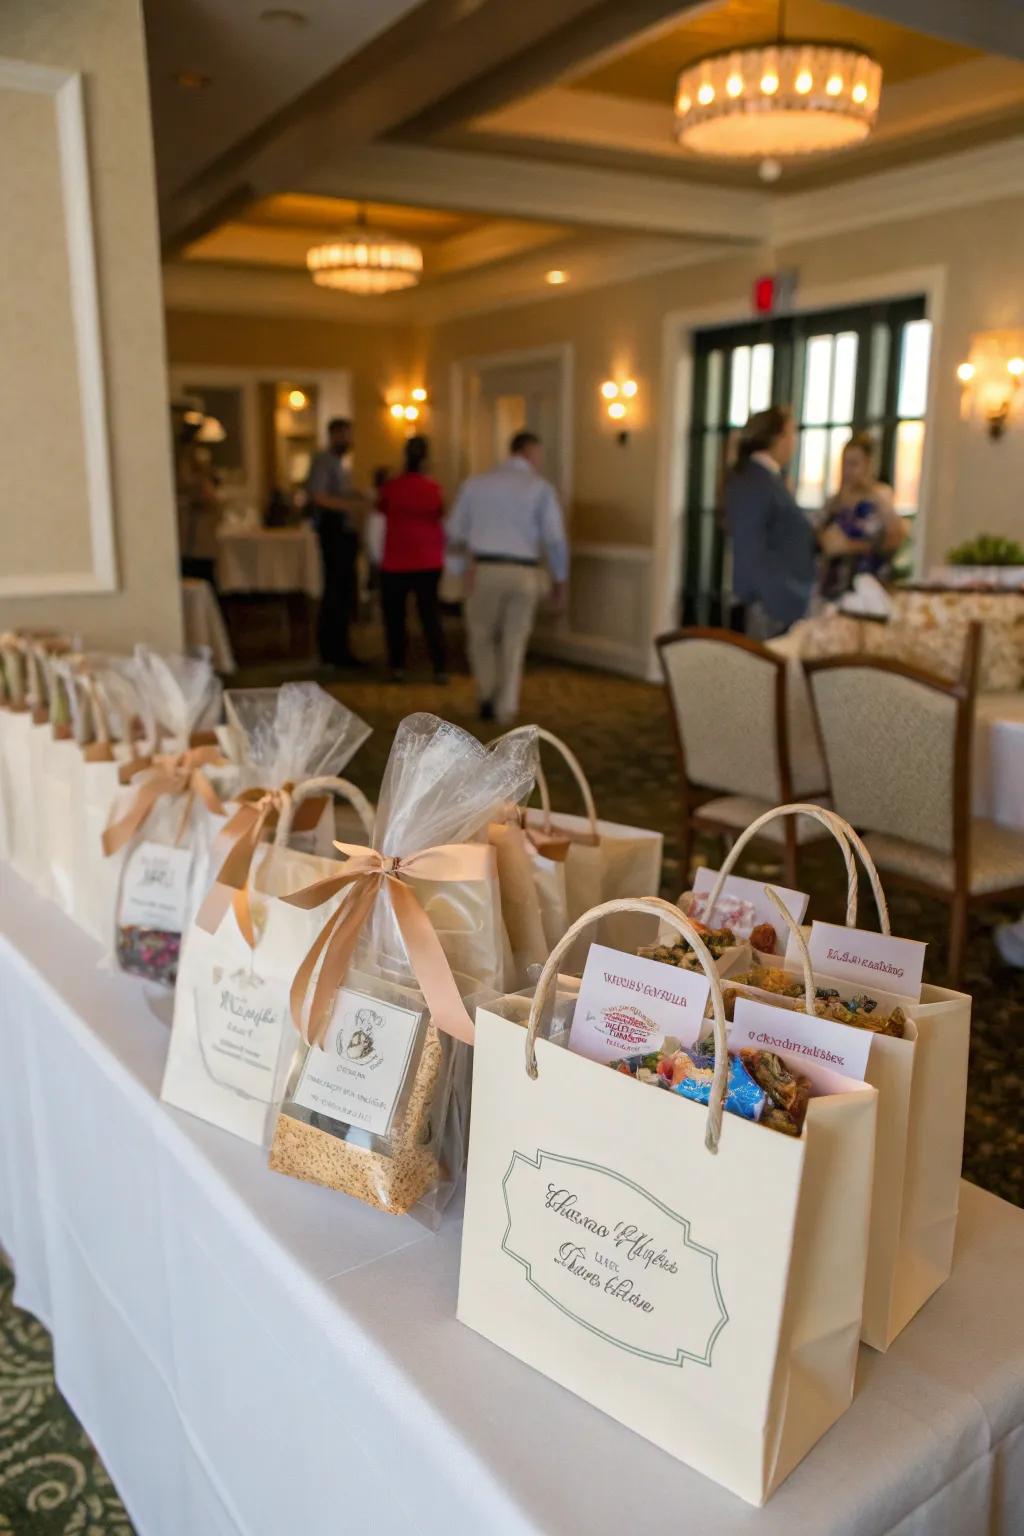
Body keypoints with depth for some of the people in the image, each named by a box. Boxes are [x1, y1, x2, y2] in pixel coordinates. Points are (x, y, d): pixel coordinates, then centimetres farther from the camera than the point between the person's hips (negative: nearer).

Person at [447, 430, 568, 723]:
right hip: (524, 573, 0)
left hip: (485, 569, 1)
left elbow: (454, 533, 11)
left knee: (481, 636, 18)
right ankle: (506, 707, 12)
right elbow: (555, 539, -4)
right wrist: (560, 578, 8)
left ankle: (488, 696, 8)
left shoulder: (476, 483, 7)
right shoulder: (541, 488, 1)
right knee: (514, 643, 13)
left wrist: (465, 548, 32)